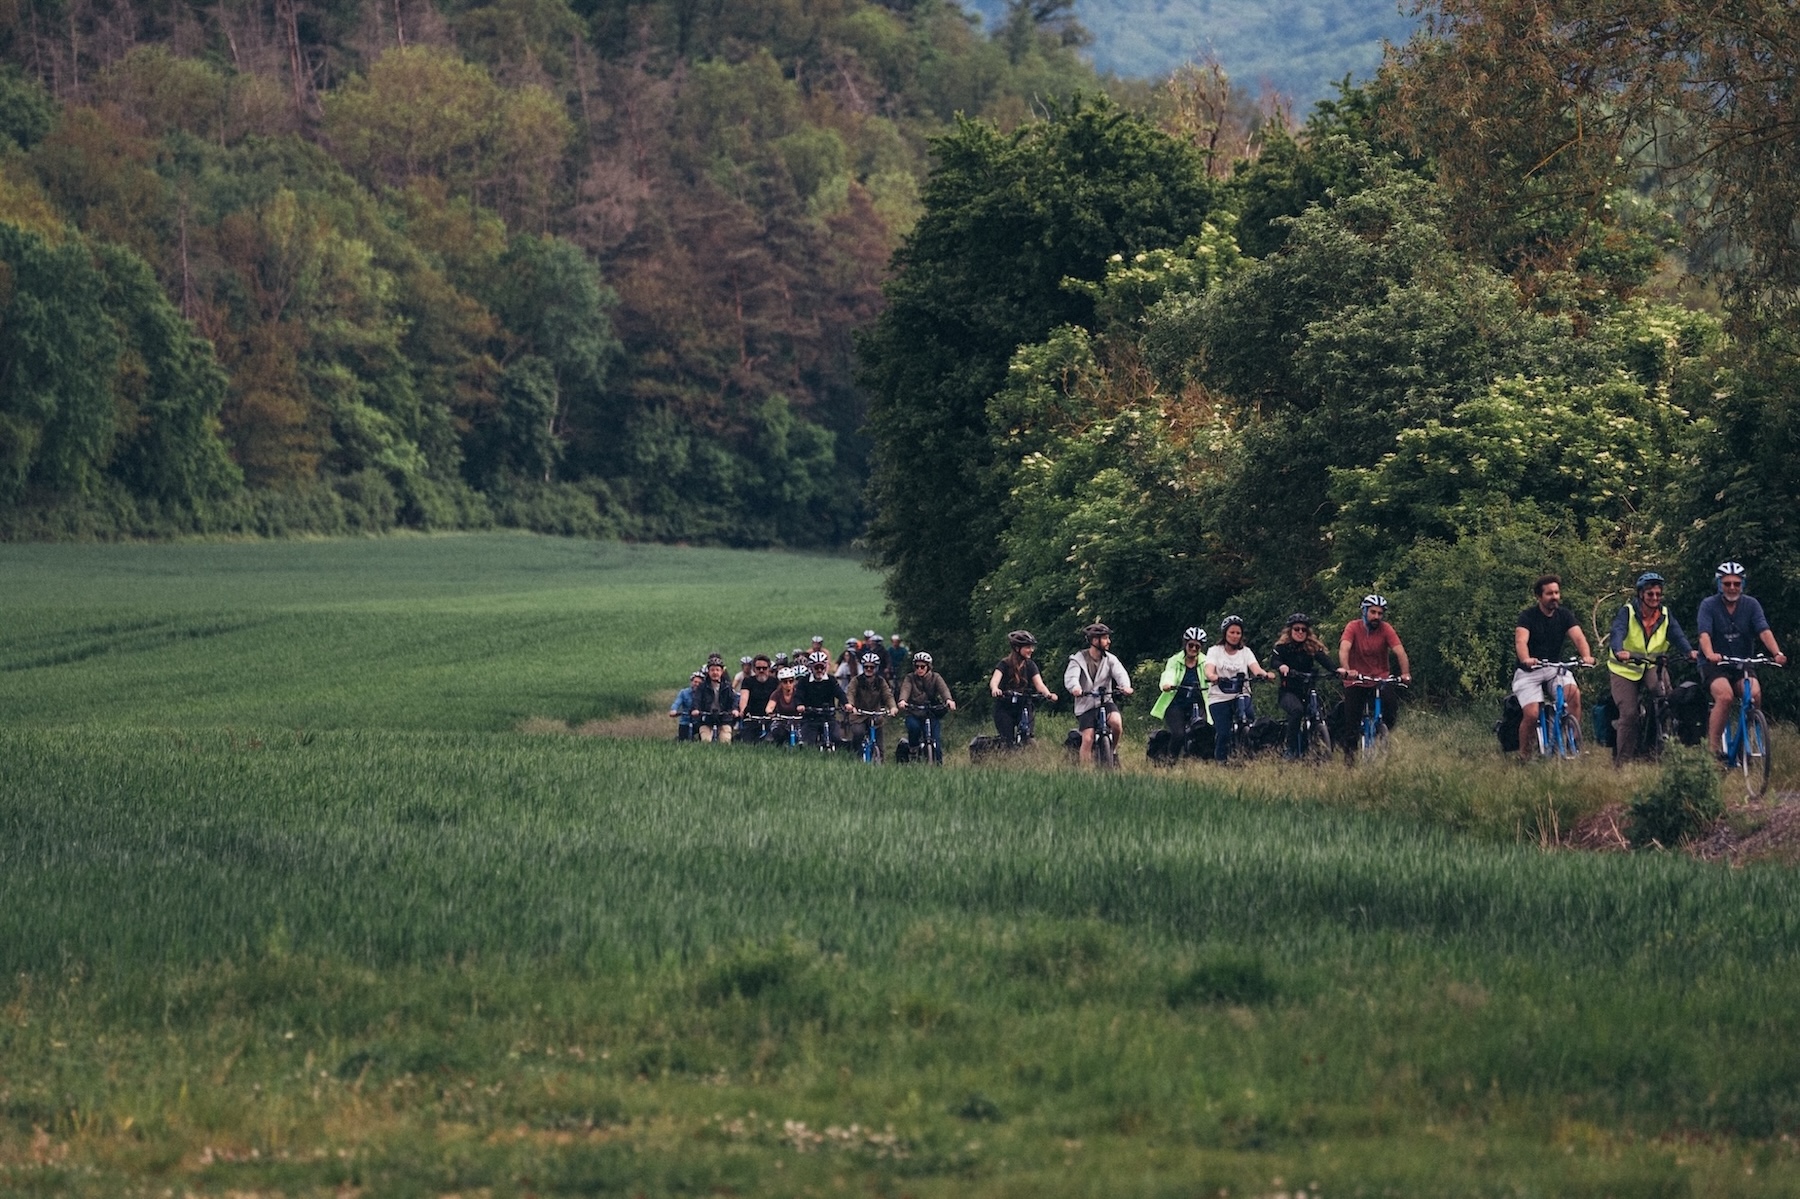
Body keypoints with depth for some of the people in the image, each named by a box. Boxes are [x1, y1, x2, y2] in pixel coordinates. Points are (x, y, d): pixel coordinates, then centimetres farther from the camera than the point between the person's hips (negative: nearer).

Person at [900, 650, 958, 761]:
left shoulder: (935, 678, 6)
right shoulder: (910, 678, 6)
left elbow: (943, 688, -13)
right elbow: (905, 689, -14)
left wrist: (949, 700, -36)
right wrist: (902, 700, -37)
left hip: (932, 714, 0)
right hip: (914, 714, 0)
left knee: (937, 742, -10)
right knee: (913, 727, -33)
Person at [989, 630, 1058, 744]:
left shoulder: (1030, 665, 1)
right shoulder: (1005, 664, -8)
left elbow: (1039, 684, -12)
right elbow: (994, 680, -24)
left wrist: (1048, 694, -34)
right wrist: (995, 689, -49)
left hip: (1023, 708, 3)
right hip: (1004, 708, -3)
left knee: (1027, 739, -14)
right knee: (1007, 743, -13)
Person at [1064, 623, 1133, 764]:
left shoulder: (1110, 659, 3)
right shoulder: (1078, 659, -4)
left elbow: (1120, 673, -15)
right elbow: (1071, 676, -21)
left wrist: (1125, 686, -39)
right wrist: (1075, 688, -46)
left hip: (1105, 701, 2)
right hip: (1086, 705, -2)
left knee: (1116, 722, -28)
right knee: (1087, 740, -15)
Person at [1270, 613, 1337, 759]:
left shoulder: (1313, 647, 6)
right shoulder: (1282, 647, 2)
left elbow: (1324, 660, -11)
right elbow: (1274, 660, -16)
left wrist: (1336, 670, -32)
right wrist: (1281, 666, -40)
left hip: (1307, 691, 4)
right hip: (1288, 691, -4)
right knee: (1296, 710, -33)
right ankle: (1291, 750, -29)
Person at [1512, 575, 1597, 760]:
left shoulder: (1564, 615, 2)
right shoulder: (1528, 616, -10)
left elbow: (1578, 636, -14)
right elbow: (1521, 640, -27)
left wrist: (1586, 655, -36)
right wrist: (1526, 659, -49)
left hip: (1554, 668, 3)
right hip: (1530, 671, -3)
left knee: (1574, 694, -27)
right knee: (1531, 714, -21)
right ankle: (1524, 755, 1)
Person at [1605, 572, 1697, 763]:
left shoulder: (1665, 615, 1)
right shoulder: (1628, 612, -11)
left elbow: (1677, 634, -15)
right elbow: (1618, 631, -29)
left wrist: (1689, 652, -36)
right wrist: (1619, 651, -51)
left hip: (1652, 666, 2)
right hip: (1625, 668, -2)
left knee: (1663, 688, -31)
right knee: (1629, 713, -11)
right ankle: (1622, 761, 0)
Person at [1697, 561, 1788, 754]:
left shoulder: (1751, 605, 1)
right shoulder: (1709, 605, -6)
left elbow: (1764, 631, -11)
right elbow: (1704, 634, -21)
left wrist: (1777, 653, -30)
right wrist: (1710, 654, -42)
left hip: (1742, 664, 3)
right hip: (1715, 665, -3)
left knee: (1754, 693, -27)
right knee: (1725, 696, -31)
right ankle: (1713, 746, -24)